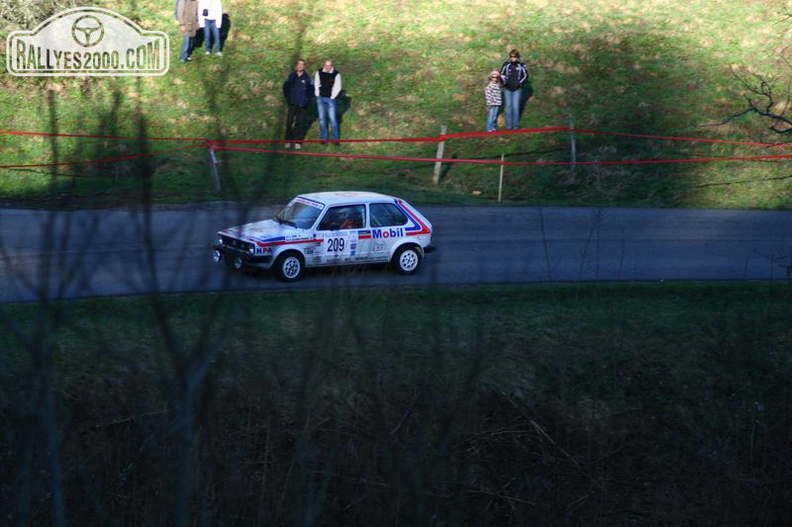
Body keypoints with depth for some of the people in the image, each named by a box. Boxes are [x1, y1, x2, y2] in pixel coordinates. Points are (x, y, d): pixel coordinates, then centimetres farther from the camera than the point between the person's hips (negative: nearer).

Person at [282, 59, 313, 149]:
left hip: (302, 105, -1)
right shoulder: (291, 76, 1)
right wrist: (288, 97, 4)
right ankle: (288, 140, 9)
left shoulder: (307, 78, -3)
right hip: (292, 104, 1)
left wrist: (307, 100, -4)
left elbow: (311, 90, 2)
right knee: (289, 122, -1)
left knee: (300, 123, 2)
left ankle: (297, 141, 9)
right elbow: (286, 87, 10)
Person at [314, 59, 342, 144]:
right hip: (320, 98, 3)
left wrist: (332, 97, -5)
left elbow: (337, 87, -4)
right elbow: (316, 84, 9)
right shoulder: (319, 73, -1)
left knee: (332, 118, -5)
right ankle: (323, 137, 16)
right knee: (322, 118, 8)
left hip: (330, 99, -3)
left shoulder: (336, 74, -10)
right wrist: (318, 95, 4)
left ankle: (336, 138, 1)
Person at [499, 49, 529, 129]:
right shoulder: (506, 64, 0)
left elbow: (525, 76, 5)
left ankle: (515, 125, 3)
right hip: (507, 89, 1)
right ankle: (509, 125, 8)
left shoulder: (521, 65, -2)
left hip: (517, 89, -1)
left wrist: (520, 83, -8)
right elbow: (501, 74, 10)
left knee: (516, 107, -4)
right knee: (508, 107, 2)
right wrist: (504, 81, -6)